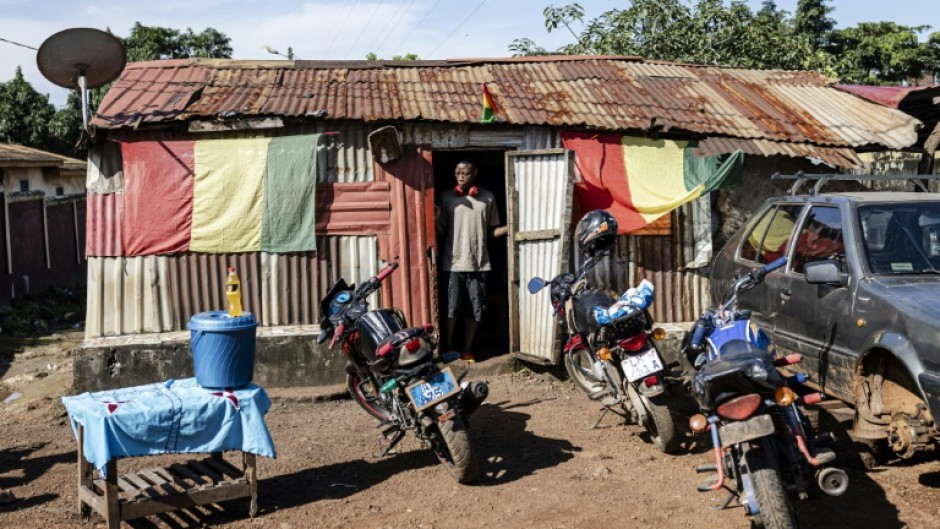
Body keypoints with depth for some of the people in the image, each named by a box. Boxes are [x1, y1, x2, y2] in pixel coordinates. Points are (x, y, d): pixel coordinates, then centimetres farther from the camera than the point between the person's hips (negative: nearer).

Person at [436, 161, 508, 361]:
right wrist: (436, 220, -17)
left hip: (478, 262, 1)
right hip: (454, 262, -1)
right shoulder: (446, 197, 3)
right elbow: (442, 232, 3)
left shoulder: (487, 198, 6)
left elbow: (491, 231, 9)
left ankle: (467, 349, 18)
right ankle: (448, 347, 14)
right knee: (451, 308, -1)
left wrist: (508, 229, -9)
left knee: (476, 309, 5)